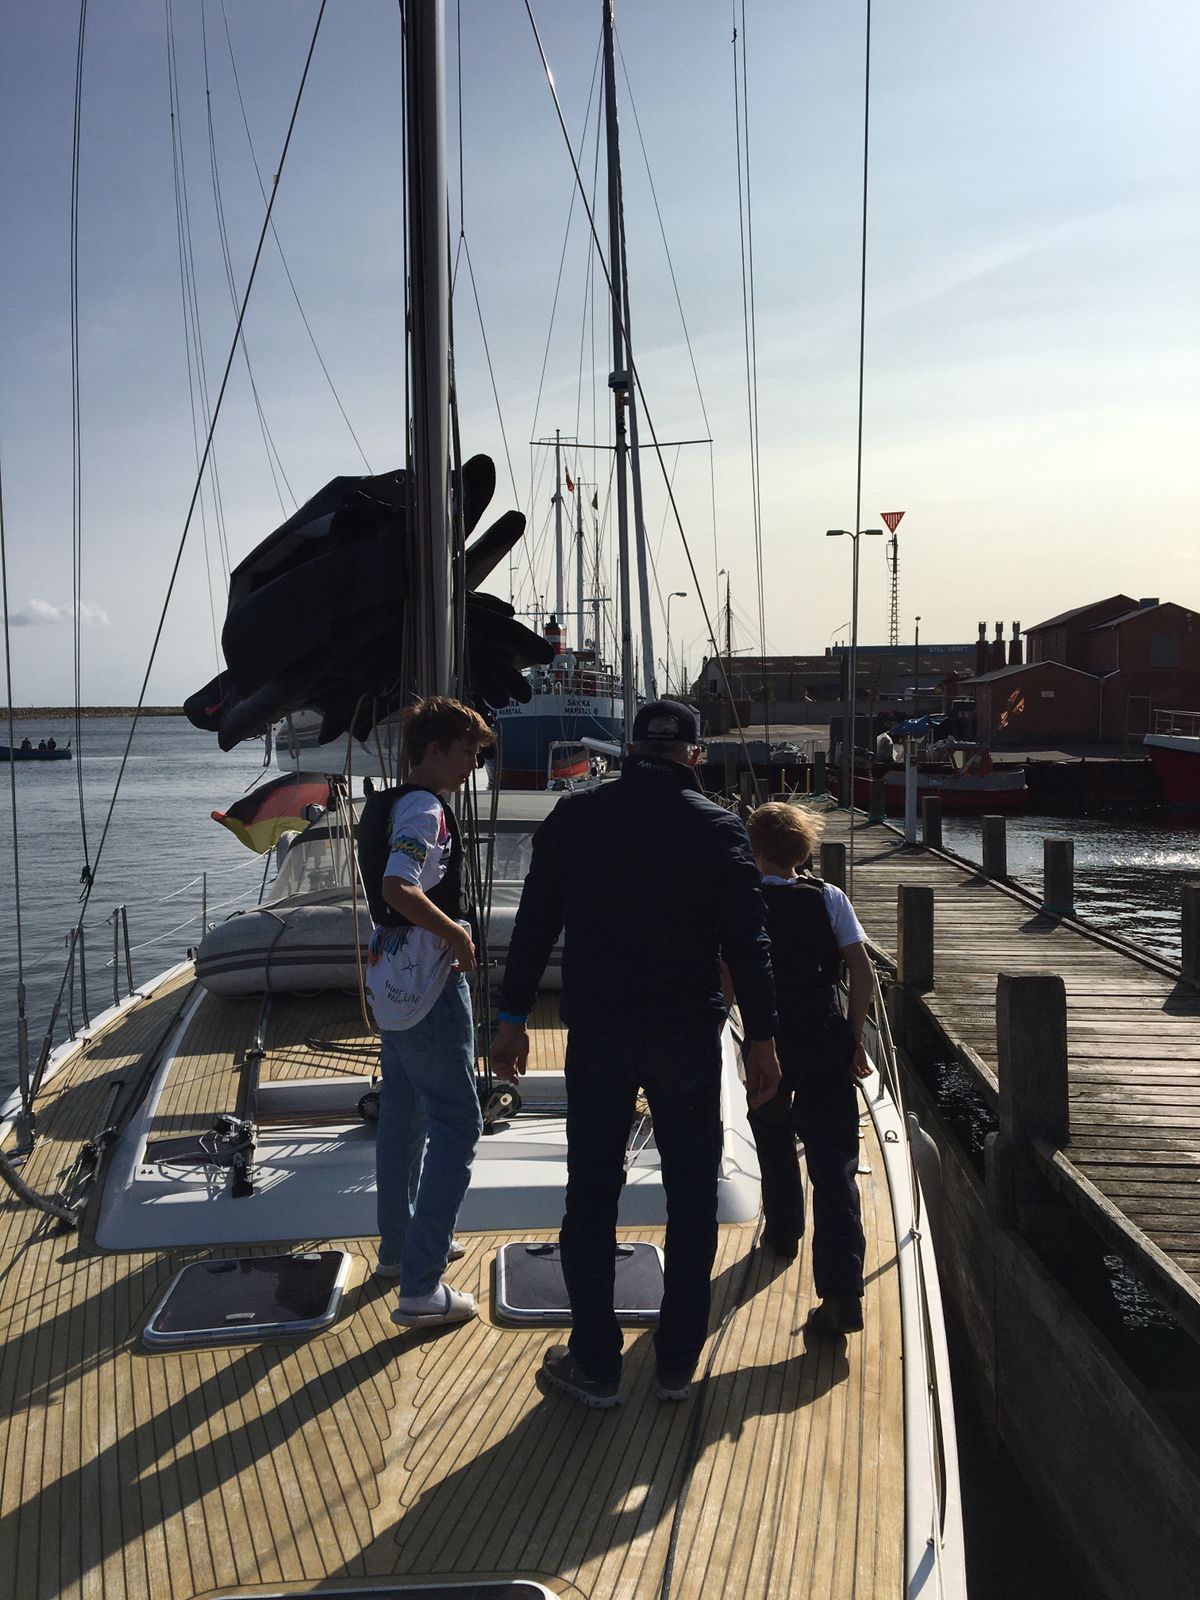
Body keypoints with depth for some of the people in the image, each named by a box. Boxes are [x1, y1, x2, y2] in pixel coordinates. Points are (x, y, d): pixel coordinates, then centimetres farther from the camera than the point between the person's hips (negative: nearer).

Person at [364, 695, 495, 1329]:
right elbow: (399, 888, -32)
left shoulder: (394, 802, 13)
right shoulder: (426, 809, -18)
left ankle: (398, 1246, 34)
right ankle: (421, 1288, -6)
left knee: (404, 1113, 20)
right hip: (428, 986, -10)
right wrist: (455, 934, -21)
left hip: (392, 980, 10)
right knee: (457, 1122, -6)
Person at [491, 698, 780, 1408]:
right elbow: (747, 944, -5)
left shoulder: (574, 817, 0)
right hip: (689, 1041, -1)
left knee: (591, 1197, 11)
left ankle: (595, 1365, 18)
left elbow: (534, 924, 1)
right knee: (692, 1199, 13)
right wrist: (762, 1040, 2)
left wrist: (513, 1019, 8)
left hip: (596, 1037, 1)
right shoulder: (719, 828, -5)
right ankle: (678, 1363, 21)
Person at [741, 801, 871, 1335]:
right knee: (834, 1161, -3)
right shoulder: (829, 898, 0)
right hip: (825, 1040, 0)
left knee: (774, 1141, 26)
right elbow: (862, 969, -4)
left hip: (768, 1043, 0)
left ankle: (782, 1234, 44)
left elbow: (728, 982, -1)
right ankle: (842, 1291, -11)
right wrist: (855, 1038, 2)